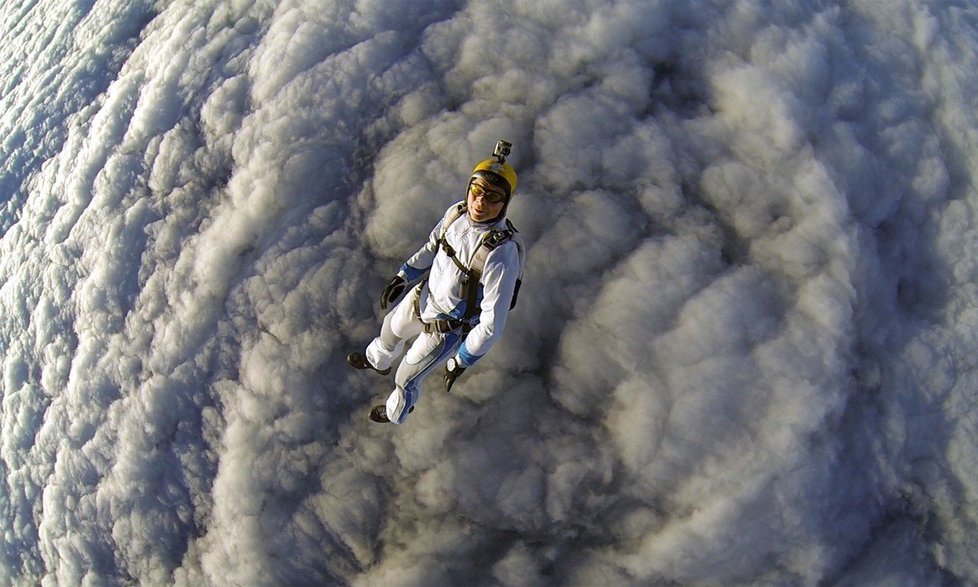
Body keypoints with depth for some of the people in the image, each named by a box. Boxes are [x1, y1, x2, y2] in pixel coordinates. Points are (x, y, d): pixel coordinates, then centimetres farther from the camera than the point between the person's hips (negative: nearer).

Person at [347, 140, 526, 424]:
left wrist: (462, 361, -23)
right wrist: (403, 277, 3)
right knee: (391, 328, 34)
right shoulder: (457, 212, -19)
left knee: (406, 378, 19)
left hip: (448, 328, -6)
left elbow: (492, 324, -31)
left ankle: (397, 412, 56)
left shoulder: (501, 254, -39)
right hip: (422, 295, 6)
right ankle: (377, 361, 72)